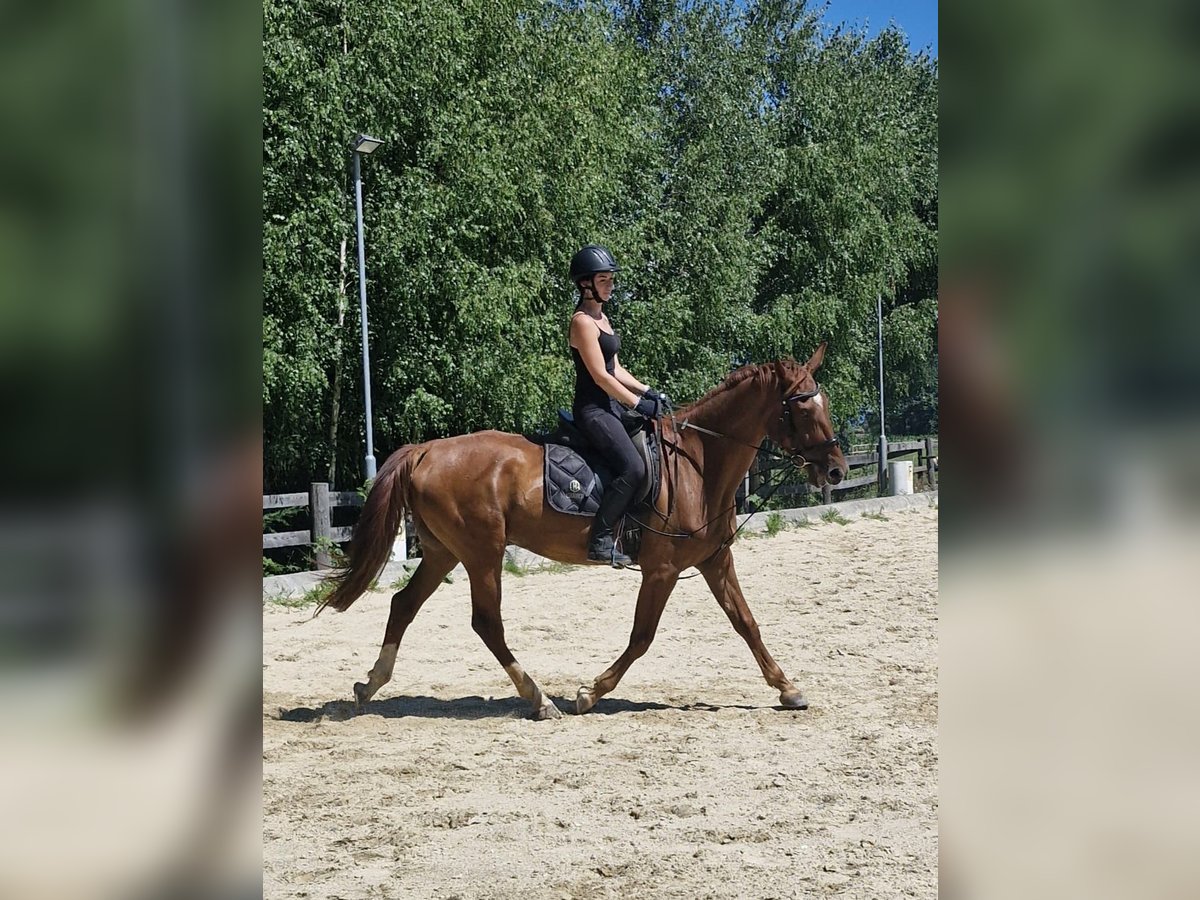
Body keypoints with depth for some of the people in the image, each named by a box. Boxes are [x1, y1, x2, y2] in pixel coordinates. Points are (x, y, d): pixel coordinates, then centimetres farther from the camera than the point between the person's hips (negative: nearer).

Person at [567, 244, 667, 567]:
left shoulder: (602, 318, 16)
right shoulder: (583, 321, -13)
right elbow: (600, 375, -18)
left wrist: (646, 390, 6)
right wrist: (638, 403, -15)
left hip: (610, 406, 11)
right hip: (592, 409, -11)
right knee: (633, 467, -26)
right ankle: (600, 540, -21)